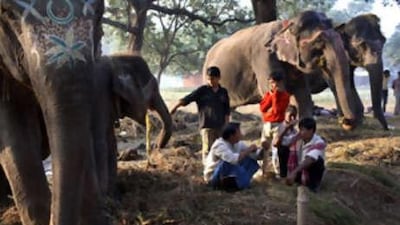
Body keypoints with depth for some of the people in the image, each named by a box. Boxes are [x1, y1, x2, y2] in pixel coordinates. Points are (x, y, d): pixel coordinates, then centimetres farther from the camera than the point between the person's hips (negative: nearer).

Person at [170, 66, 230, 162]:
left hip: (220, 126, 3)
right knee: (207, 149, -8)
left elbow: (226, 112, 13)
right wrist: (175, 107, -20)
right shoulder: (202, 90, 0)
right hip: (207, 126, -3)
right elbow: (186, 99, -9)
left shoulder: (223, 92, 9)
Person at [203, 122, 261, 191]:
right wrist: (248, 150, -27)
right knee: (230, 161, -35)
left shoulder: (238, 144, -2)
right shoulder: (219, 145, -25)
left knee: (252, 161, -5)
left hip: (231, 175, 8)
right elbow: (233, 159, -41)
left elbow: (255, 155, 1)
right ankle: (243, 183, -19)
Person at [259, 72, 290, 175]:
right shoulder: (268, 94, 11)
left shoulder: (285, 95, -6)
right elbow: (262, 108, 0)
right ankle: (262, 171, 16)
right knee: (263, 148, 7)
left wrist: (275, 94, -14)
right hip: (266, 124, 6)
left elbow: (277, 109, -16)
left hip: (278, 125, -5)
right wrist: (270, 95, -6)